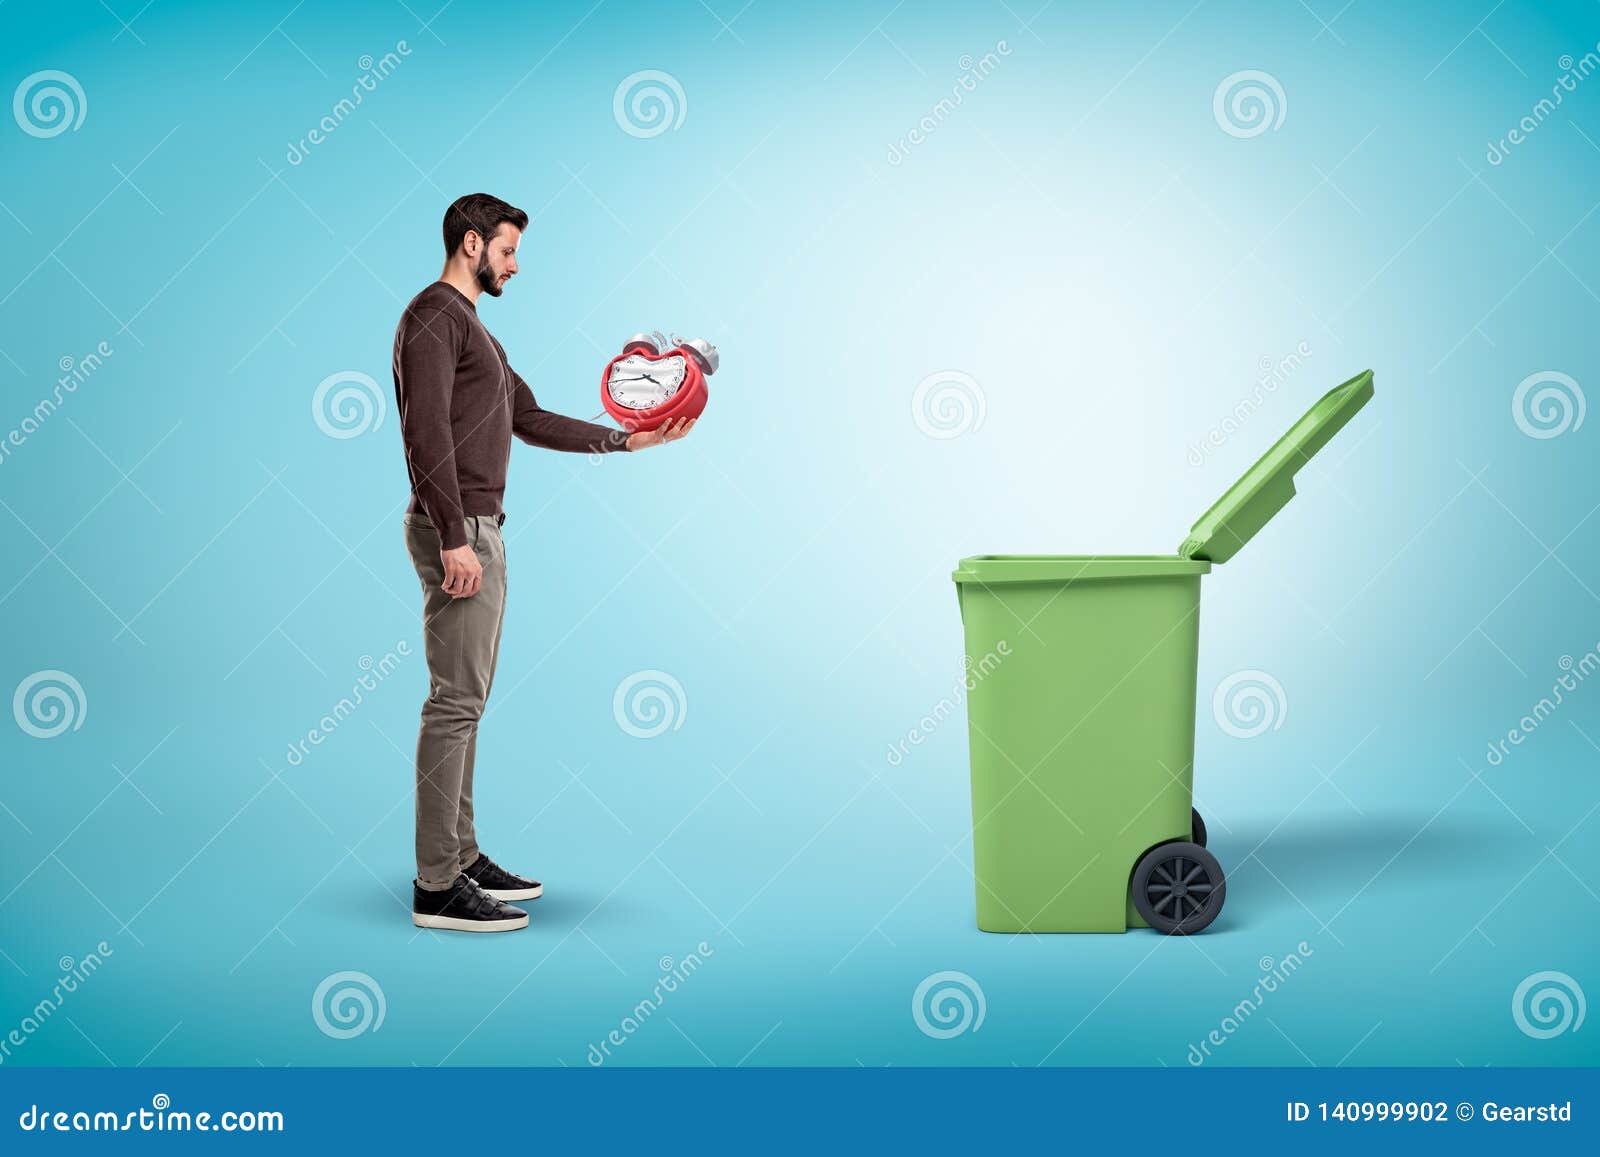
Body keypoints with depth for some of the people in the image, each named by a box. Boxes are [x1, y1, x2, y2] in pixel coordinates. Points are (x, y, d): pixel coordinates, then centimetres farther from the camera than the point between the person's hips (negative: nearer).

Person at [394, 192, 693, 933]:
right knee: (455, 701, -10)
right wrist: (454, 537, -24)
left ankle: (460, 856, 20)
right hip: (457, 531, -11)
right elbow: (428, 431, -18)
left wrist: (628, 441, 22)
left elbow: (532, 420, 26)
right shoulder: (434, 315, -9)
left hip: (480, 531, 11)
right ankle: (437, 887, -8)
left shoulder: (475, 332, 23)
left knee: (466, 700, 13)